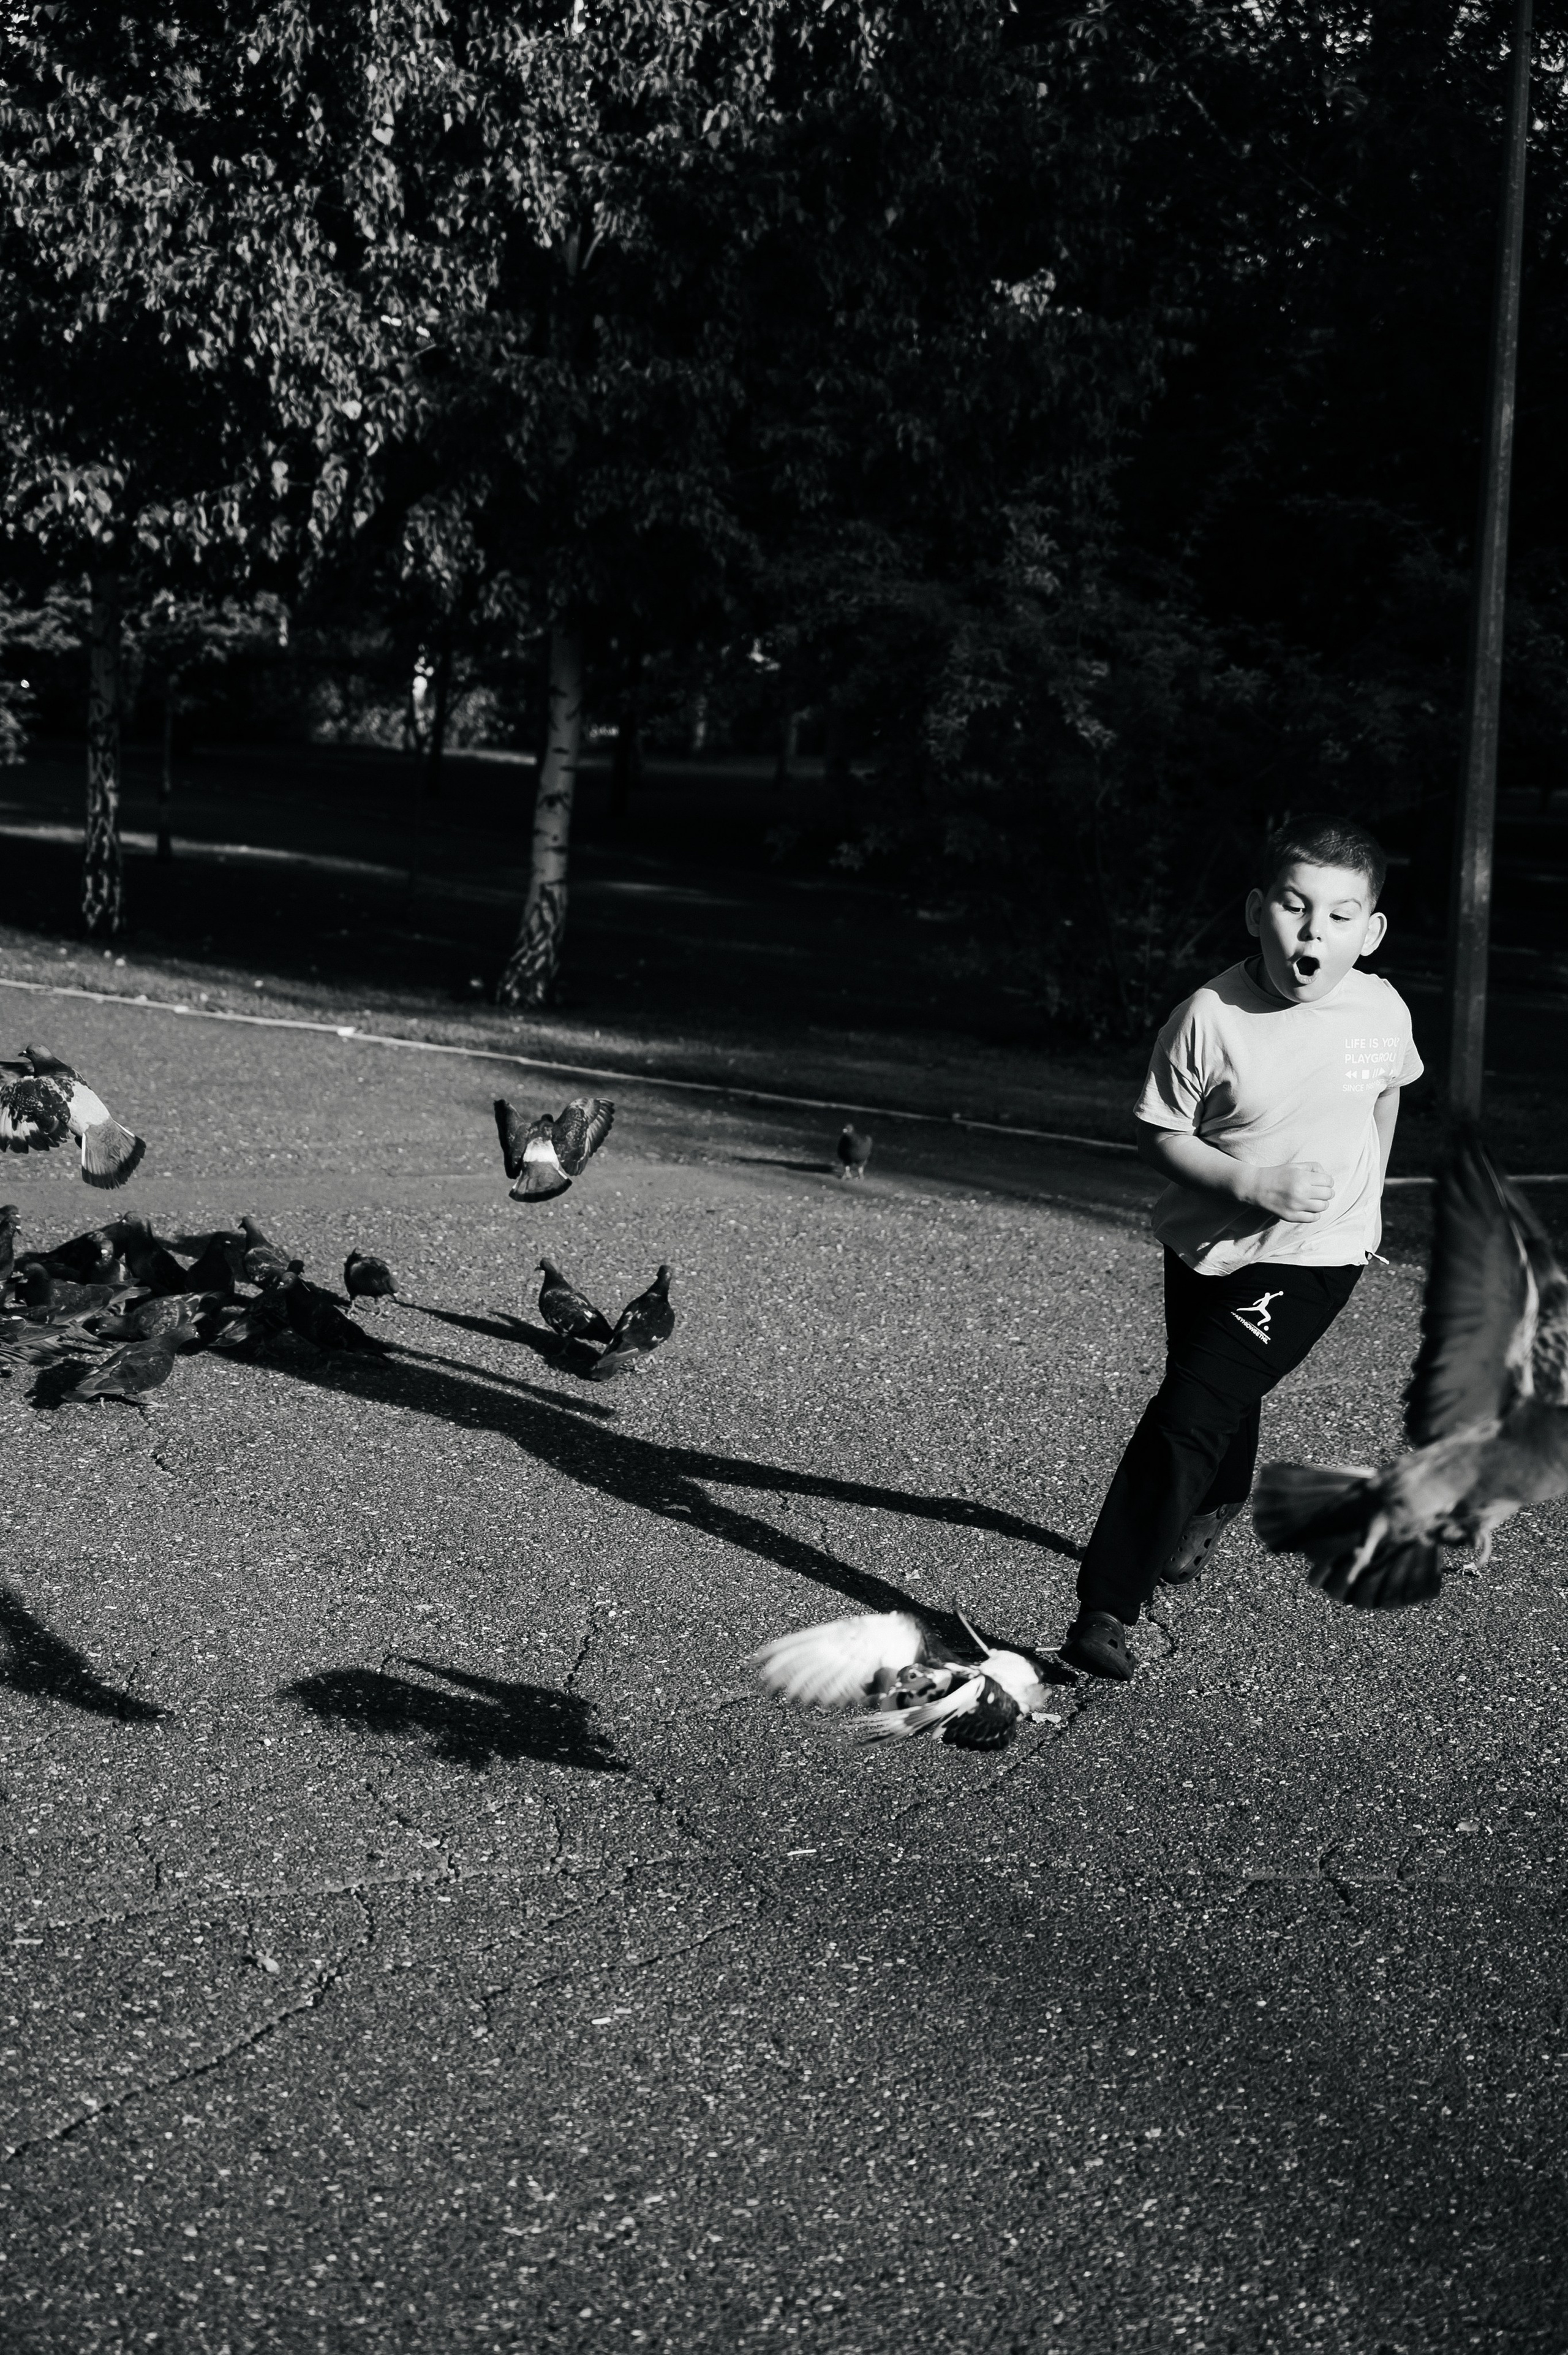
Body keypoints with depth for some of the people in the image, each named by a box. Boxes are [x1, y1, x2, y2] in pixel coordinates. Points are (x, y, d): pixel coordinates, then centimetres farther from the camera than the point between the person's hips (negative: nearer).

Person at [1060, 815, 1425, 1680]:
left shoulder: (1382, 1012, -12)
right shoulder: (1210, 1016, -18)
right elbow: (1159, 1132, -10)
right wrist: (1253, 1181, -23)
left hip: (1312, 1258, -2)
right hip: (1205, 1243, 2)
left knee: (1190, 1413, -14)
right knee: (1222, 1397, 23)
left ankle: (1109, 1604, -8)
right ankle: (1214, 1508, 57)